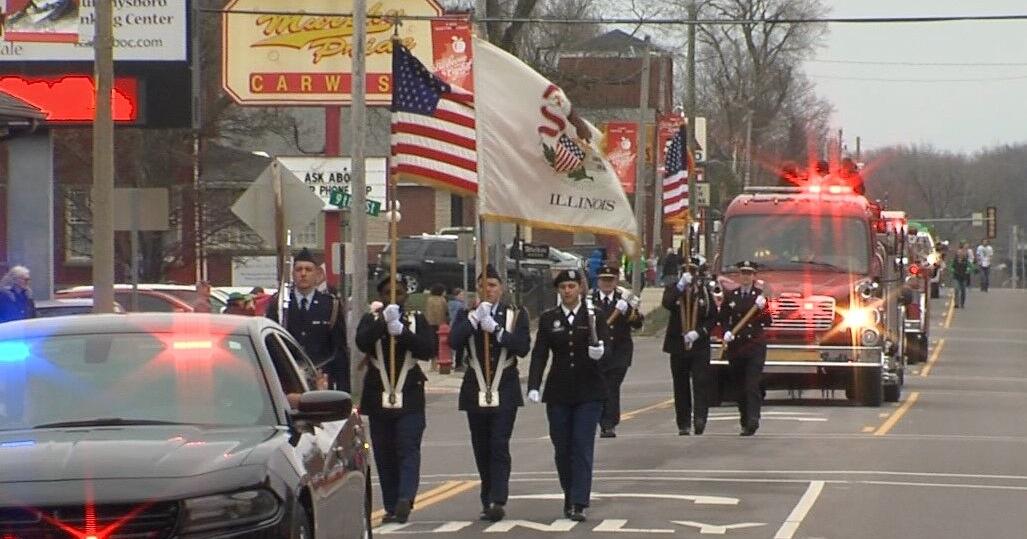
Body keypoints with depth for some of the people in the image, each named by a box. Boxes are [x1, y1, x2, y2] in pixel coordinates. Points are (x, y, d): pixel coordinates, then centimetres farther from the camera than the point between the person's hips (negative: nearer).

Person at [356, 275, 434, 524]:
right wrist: (384, 321, -22)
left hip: (410, 397, -1)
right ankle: (391, 507, 6)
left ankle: (405, 499, -24)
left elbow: (427, 351, -6)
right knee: (384, 455, 2)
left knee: (408, 450, -13)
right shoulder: (371, 320, 8)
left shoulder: (417, 320, 8)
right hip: (378, 397, 1)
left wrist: (401, 331, -16)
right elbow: (362, 343, -12)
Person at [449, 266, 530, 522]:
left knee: (499, 447, -12)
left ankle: (497, 502, -18)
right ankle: (488, 500, 13)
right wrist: (475, 319, -16)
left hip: (505, 390, -2)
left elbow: (523, 347, -8)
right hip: (476, 390, 2)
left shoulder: (516, 315, 5)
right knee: (482, 449, 5)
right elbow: (454, 341, -9)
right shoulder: (467, 315, 8)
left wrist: (495, 329, -14)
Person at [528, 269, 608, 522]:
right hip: (558, 393, 2)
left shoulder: (593, 316, 2)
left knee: (583, 447, -9)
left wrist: (598, 351, -31)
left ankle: (578, 505, -12)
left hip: (588, 392, -2)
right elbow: (539, 355, 0)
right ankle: (569, 498, 22)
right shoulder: (548, 319, 6)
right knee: (562, 449, 6)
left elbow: (601, 347, -6)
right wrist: (533, 386, -12)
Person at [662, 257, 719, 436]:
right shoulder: (673, 289, 5)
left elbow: (713, 318, 5)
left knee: (701, 384, -13)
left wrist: (698, 332, -11)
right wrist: (681, 285, -26)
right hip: (678, 345, 1)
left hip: (700, 346, 0)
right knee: (681, 387, 4)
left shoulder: (704, 291, 7)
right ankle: (683, 425, 9)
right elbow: (667, 304, -18)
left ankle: (699, 419, -19)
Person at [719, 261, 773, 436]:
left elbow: (768, 322, -2)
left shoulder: (761, 295, 2)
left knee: (752, 384, -13)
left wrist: (762, 308, -19)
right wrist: (726, 332, -6)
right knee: (740, 386, 7)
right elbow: (723, 319, 13)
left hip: (755, 345, -3)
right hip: (736, 346, 3)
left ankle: (752, 421, -20)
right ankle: (745, 421, 18)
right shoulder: (730, 296, 9)